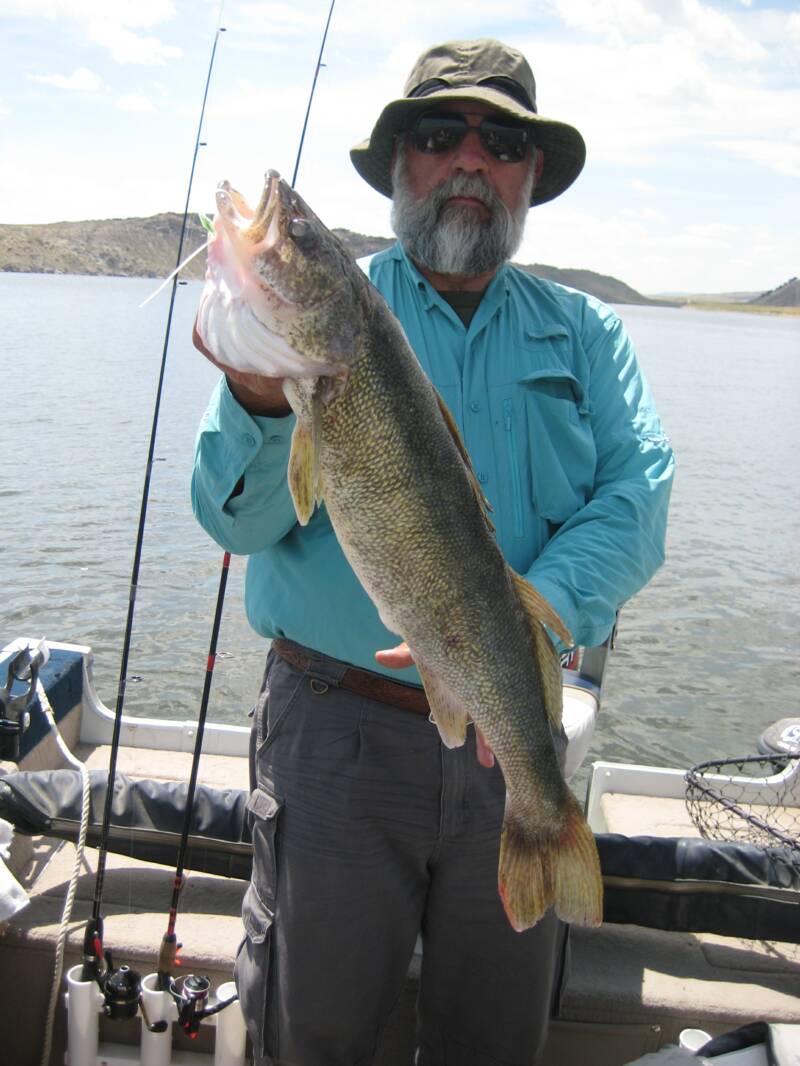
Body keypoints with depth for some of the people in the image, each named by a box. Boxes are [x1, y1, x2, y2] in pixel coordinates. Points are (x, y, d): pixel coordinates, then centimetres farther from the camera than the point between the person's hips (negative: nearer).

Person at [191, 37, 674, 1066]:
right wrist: (262, 398, -29)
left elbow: (636, 502, -8)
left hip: (515, 739, 2)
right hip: (337, 727, -1)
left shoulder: (584, 334, 6)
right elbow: (236, 521, -7)